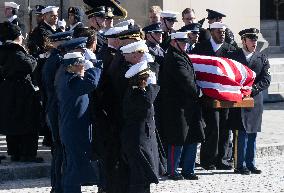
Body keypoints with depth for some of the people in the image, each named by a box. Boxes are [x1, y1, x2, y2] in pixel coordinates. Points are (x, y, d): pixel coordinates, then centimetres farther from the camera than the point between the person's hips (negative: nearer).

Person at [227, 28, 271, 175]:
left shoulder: (262, 59, 12)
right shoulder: (232, 56, 4)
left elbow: (266, 80, 3)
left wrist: (253, 89, -12)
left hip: (255, 101, 4)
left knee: (252, 134, 7)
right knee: (241, 134, -9)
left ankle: (250, 164, 14)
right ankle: (240, 165, -7)